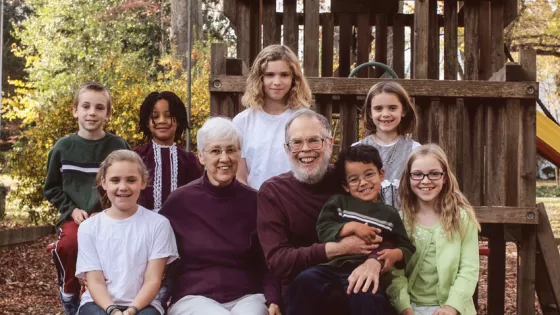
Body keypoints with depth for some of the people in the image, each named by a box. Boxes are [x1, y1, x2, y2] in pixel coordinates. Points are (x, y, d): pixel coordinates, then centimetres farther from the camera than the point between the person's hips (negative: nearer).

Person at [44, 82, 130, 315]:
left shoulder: (118, 146, 0)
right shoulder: (63, 147, 4)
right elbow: (51, 188, 12)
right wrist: (71, 209, -3)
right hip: (74, 216, 1)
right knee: (69, 243, -31)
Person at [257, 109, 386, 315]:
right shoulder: (272, 192, 1)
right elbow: (277, 261, -9)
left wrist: (374, 260, -25)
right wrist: (338, 248, -19)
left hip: (354, 282, 0)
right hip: (302, 291, 1)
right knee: (308, 279, -34)